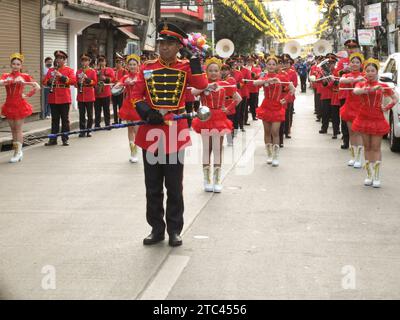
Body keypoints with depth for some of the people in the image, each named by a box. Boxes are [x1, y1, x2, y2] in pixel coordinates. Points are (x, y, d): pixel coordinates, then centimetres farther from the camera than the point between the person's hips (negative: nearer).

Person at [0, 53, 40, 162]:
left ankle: (17, 153, -1)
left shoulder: (24, 76, 0)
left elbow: (37, 87, -4)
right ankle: (19, 151, 17)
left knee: (18, 129, -3)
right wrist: (14, 81, -28)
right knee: (13, 129, 8)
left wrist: (27, 95, -9)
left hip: (20, 105, -3)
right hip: (9, 105, 3)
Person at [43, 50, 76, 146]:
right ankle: (53, 139, 11)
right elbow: (45, 81, 11)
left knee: (65, 119, 2)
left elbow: (73, 81, -11)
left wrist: (62, 76, -18)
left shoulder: (69, 70, 3)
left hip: (64, 99, -3)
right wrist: (49, 81, -12)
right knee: (54, 119, 7)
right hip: (53, 98, 3)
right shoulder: (51, 70, 13)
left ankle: (65, 139, 6)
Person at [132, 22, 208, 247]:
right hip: (151, 133, 2)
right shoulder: (148, 68, 5)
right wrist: (147, 113, -14)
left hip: (176, 134, -2)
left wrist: (193, 58, -14)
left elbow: (202, 85, -16)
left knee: (174, 186, 6)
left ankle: (174, 230, 16)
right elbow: (136, 96, 3)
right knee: (153, 186, 9)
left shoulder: (185, 68, 2)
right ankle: (157, 229, 20)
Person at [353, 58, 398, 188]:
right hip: (364, 118, 1)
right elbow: (356, 91, -22)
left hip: (377, 119, -1)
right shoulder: (361, 84, 2)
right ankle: (369, 175, 13)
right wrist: (371, 89, -34)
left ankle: (376, 177, 0)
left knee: (376, 148, -1)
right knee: (367, 147, 7)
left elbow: (395, 98, 10)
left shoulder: (383, 86, 2)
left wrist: (386, 108, -5)